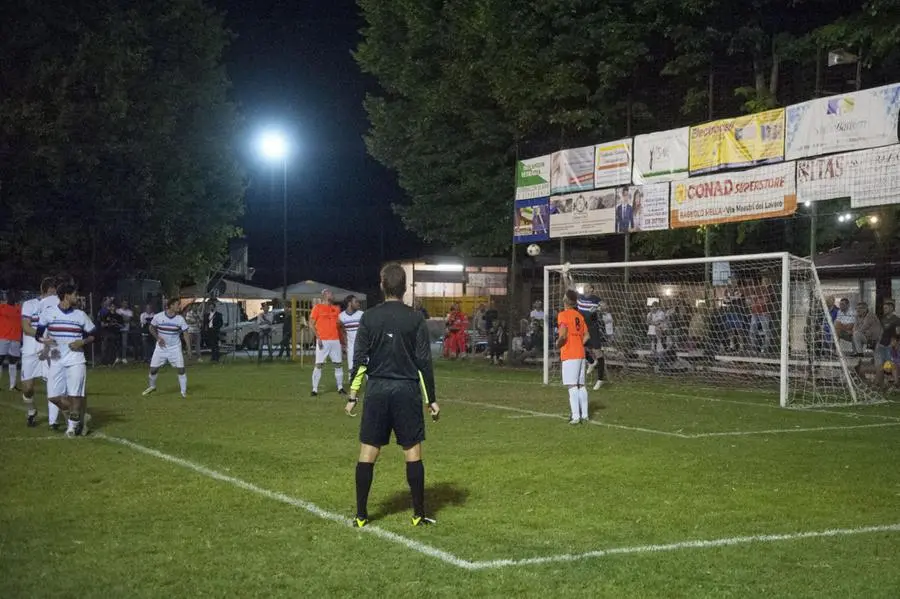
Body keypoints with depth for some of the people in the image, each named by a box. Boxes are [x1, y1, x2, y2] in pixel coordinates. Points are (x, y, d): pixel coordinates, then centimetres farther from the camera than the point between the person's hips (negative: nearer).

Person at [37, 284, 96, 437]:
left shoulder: (80, 315, 5)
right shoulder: (48, 313, 3)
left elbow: (93, 335, 12)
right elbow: (38, 334, 8)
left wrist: (82, 342, -7)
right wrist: (45, 340, -13)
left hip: (75, 360, -1)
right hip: (56, 360, 1)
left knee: (75, 394, -7)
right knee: (54, 396, -3)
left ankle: (73, 424, 11)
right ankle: (81, 416, 16)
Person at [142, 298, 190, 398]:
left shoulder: (180, 319, -9)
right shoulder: (158, 316, -10)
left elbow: (185, 333, -5)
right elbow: (151, 328, 5)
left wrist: (189, 348, -11)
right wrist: (158, 338, -10)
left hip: (175, 347, 0)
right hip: (161, 347, 0)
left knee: (181, 368, -11)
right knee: (153, 368, 1)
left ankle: (184, 392, 2)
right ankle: (152, 387, 30)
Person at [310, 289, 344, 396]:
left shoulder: (336, 309, 14)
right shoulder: (317, 307, 0)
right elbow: (311, 323, -4)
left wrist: (342, 339, 10)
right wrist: (318, 337, -13)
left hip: (335, 341, 5)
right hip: (322, 341, -5)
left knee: (339, 364, 5)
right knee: (319, 365, -6)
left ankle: (340, 388, 16)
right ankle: (315, 389, -2)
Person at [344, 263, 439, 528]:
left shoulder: (369, 317, -1)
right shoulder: (415, 319, -4)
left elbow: (359, 359, -1)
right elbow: (424, 361, -4)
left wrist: (353, 396, 5)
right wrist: (431, 399, 1)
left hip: (377, 390, 1)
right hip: (407, 390, -1)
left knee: (368, 451, 6)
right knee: (412, 452, 5)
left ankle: (361, 515, 9)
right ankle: (419, 515, 8)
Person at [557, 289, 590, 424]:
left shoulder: (563, 315, -9)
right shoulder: (579, 315, 14)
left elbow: (563, 335, -20)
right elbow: (587, 335, 14)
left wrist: (558, 344, -2)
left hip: (569, 355, -7)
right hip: (580, 353, 7)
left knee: (572, 386, -10)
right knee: (581, 385, 11)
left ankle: (575, 416, -15)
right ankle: (584, 415, 13)